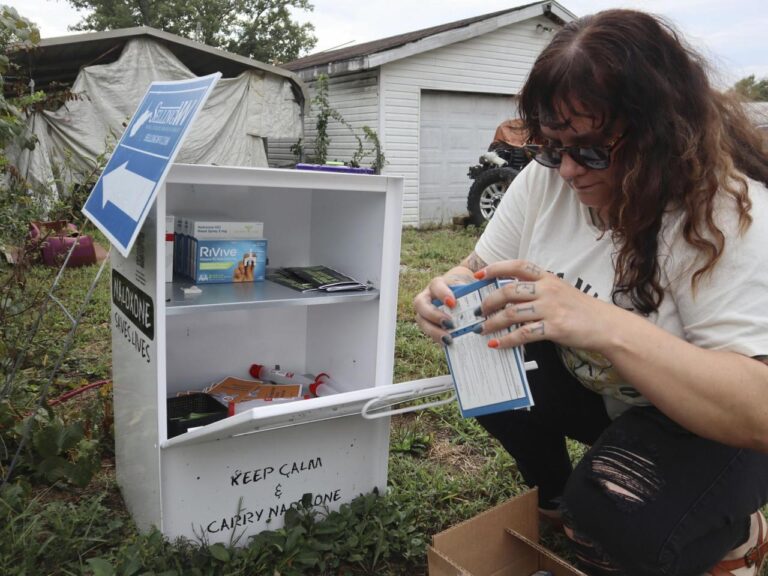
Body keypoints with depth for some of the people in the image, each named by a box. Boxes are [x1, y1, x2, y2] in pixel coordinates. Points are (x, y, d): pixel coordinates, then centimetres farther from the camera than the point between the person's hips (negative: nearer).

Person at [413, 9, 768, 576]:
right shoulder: (547, 179, -12)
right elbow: (482, 269, -3)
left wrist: (606, 325, -48)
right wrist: (452, 293, -28)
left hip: (707, 425, -5)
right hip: (597, 394, 6)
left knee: (617, 521, -31)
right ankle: (555, 497, 10)